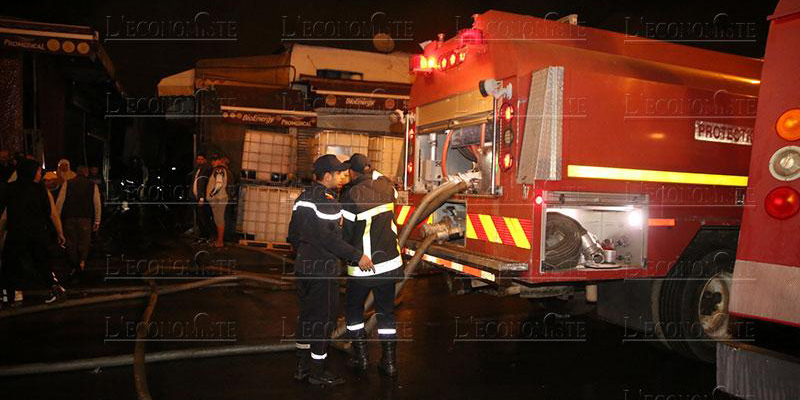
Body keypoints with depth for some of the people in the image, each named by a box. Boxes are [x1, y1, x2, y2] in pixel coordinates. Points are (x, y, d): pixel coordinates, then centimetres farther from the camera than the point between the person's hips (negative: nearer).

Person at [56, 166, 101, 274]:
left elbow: (60, 201, 1)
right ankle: (82, 260, -8)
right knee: (84, 241, 12)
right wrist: (97, 221, 7)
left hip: (69, 217, 1)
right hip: (85, 218, 0)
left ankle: (74, 266, 8)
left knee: (71, 242, 9)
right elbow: (97, 204, 3)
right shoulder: (93, 185, 5)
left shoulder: (67, 183, 6)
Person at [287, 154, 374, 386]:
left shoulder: (303, 197, 11)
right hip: (323, 269, -9)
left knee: (307, 315, 18)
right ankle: (317, 372, 13)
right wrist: (356, 256, -21)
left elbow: (293, 234, 15)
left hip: (303, 265, 9)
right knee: (324, 319, 3)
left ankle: (302, 366, 28)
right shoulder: (326, 199, -18)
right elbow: (328, 238, -25)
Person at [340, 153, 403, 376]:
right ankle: (389, 360, 17)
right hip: (390, 263, 4)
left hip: (362, 266, -4)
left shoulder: (351, 195, -16)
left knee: (353, 310, 17)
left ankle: (360, 356, 18)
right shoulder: (386, 186, -3)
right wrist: (369, 171, 18)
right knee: (386, 311, 15)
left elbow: (345, 234, -11)